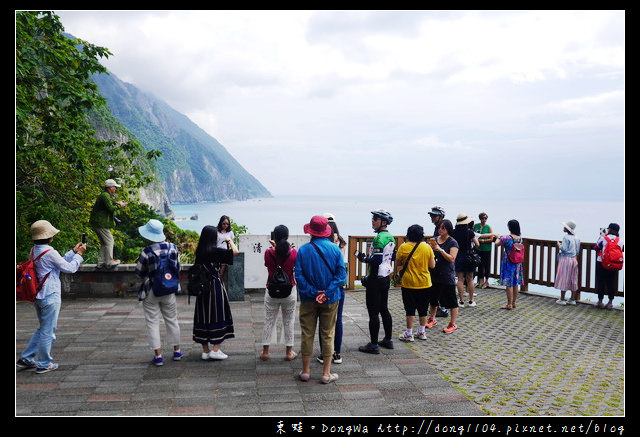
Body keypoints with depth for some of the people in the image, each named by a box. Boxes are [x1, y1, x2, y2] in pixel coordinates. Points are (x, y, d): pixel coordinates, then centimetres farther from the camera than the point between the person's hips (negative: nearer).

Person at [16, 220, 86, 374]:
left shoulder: (34, 251, 9)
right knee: (48, 331, 3)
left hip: (37, 296, 9)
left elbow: (61, 262, 15)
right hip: (50, 296, -9)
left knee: (42, 328, 22)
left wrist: (73, 251, 16)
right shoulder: (50, 253, -19)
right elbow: (70, 268, -11)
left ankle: (26, 358, 24)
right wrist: (79, 254, 2)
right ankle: (44, 364, 13)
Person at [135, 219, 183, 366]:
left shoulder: (147, 252, -19)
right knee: (172, 320, 17)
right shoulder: (173, 248, -7)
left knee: (152, 322, 6)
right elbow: (178, 267, 4)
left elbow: (139, 272, -8)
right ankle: (177, 351, 27)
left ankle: (158, 355, 7)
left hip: (150, 292, -4)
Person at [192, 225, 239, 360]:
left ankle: (205, 350, 16)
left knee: (204, 316, 10)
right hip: (215, 286, -6)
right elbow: (235, 251, -15)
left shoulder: (199, 251, 4)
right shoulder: (215, 251, -14)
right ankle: (215, 350, 2)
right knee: (218, 315, 3)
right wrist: (230, 241, 4)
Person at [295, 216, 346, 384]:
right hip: (330, 300, 0)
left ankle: (305, 371, 20)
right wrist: (327, 293, -14)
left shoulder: (303, 250, -7)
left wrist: (312, 292, -12)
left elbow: (299, 275, -12)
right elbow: (341, 274, -10)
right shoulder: (334, 249, -5)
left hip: (308, 300, 0)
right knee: (327, 335, 9)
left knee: (307, 334, 11)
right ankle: (326, 373, 13)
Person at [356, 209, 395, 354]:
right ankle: (388, 340, 26)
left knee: (373, 312, -4)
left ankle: (373, 345, 0)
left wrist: (364, 259, -9)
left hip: (376, 279, -10)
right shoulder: (391, 237, 10)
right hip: (386, 277, 10)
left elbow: (377, 260, -25)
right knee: (384, 309, 18)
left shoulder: (379, 238, -18)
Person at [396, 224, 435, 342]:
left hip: (408, 283, -2)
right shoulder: (427, 247, -6)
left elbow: (397, 263, -2)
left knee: (410, 309, 5)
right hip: (424, 283, 2)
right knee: (423, 309, 14)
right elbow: (432, 265, -2)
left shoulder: (403, 247, -10)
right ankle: (422, 332, 23)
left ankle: (409, 334, 10)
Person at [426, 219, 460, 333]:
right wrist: (430, 248, -8)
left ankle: (453, 324, 9)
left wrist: (440, 250, -21)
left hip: (447, 276, -5)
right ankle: (432, 319, 31)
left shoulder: (452, 242, -7)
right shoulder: (434, 240, 7)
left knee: (451, 300, 0)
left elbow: (452, 259, -15)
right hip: (434, 274, 5)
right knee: (432, 298, 15)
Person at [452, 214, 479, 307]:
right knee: (470, 279, 9)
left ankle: (461, 301, 7)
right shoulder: (469, 232, -10)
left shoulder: (454, 232, -5)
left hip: (458, 257, 1)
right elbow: (477, 244, -6)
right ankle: (471, 301, 15)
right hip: (469, 256, -1)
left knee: (460, 280, 6)